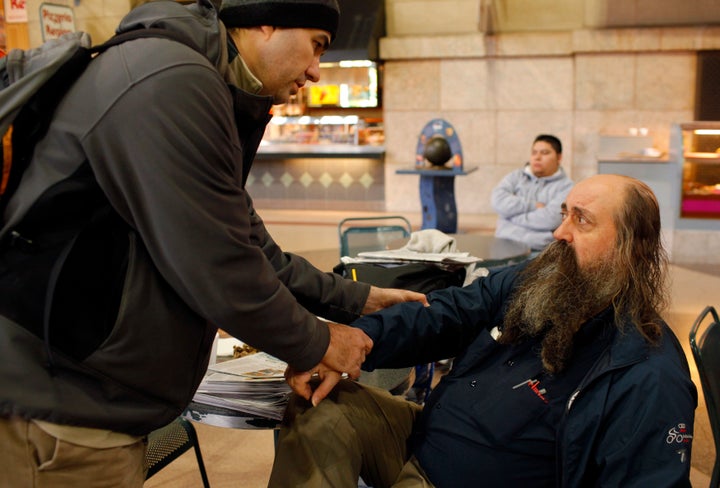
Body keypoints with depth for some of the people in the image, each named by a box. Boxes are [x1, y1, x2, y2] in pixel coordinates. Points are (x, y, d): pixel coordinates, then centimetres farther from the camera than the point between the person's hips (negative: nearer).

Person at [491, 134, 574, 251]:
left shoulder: (566, 187, 6)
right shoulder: (515, 176, 18)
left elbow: (550, 218, -11)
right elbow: (498, 201, 0)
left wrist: (512, 217, -3)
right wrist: (534, 206, -5)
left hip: (540, 251, -3)